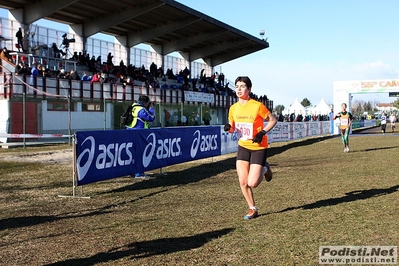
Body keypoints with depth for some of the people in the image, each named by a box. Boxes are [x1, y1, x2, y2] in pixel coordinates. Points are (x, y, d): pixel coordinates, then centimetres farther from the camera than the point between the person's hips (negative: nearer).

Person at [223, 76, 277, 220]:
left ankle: (264, 169, 22)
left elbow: (273, 120, -5)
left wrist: (263, 132, -19)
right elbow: (232, 127, 11)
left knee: (252, 183, -11)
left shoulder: (257, 106, -16)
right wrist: (229, 127, -13)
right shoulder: (233, 108, -1)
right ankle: (252, 209, 18)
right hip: (243, 147, 5)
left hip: (259, 147, -4)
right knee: (243, 182, -3)